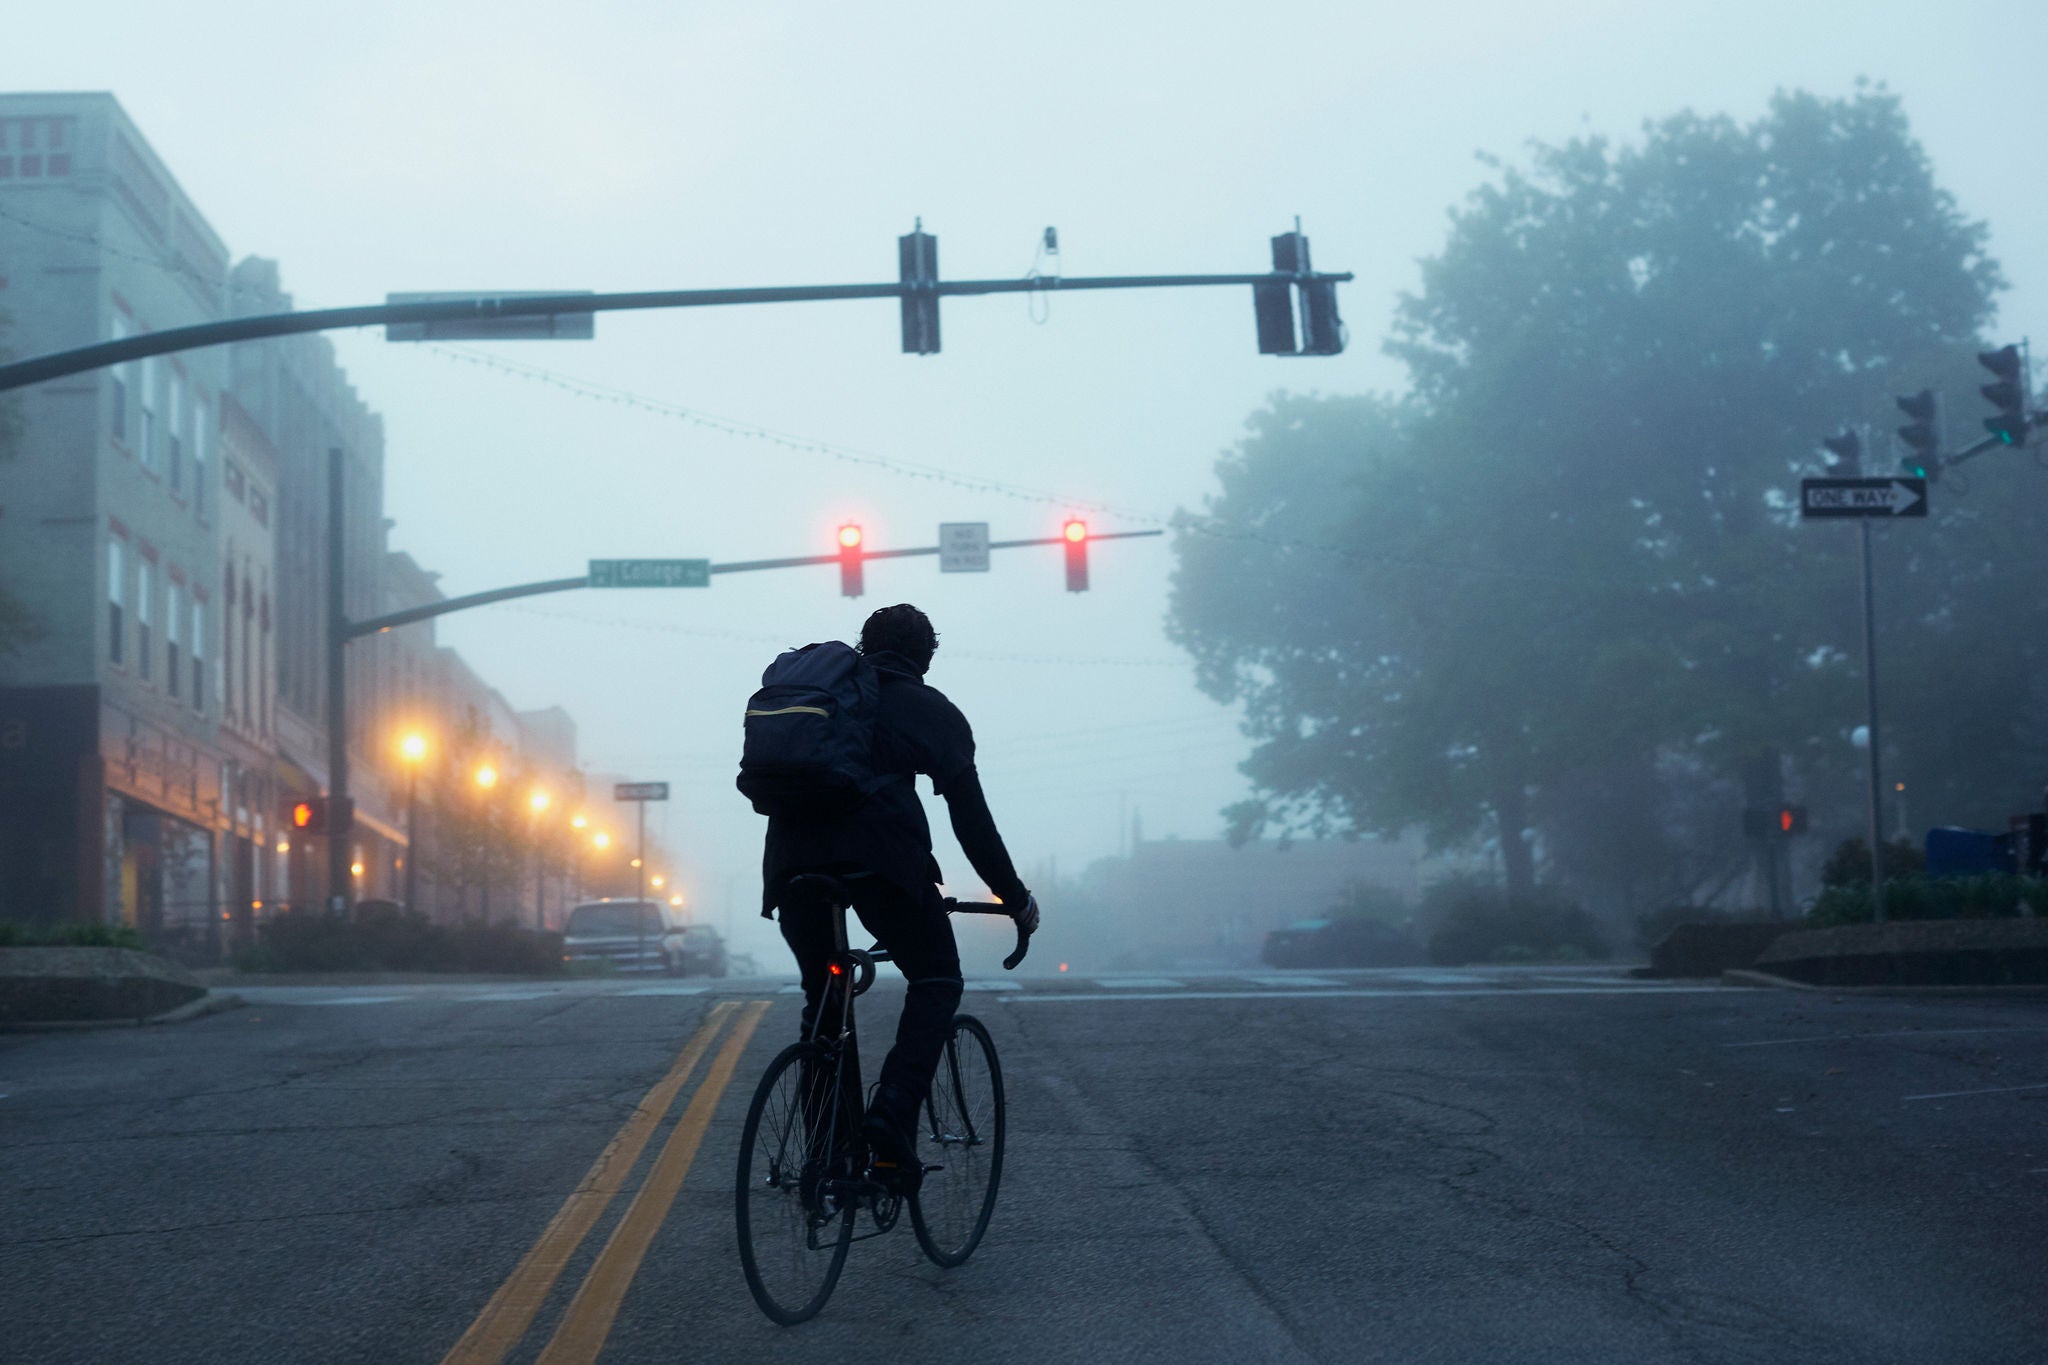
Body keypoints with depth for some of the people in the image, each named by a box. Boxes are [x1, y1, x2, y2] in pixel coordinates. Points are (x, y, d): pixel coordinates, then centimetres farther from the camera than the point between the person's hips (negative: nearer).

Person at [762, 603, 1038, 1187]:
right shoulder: (933, 711, 19)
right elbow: (970, 816, 16)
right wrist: (1016, 897, 24)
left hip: (791, 856, 4)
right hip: (879, 852, -4)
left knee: (821, 997, 20)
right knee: (936, 981, 11)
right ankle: (893, 1113, -10)